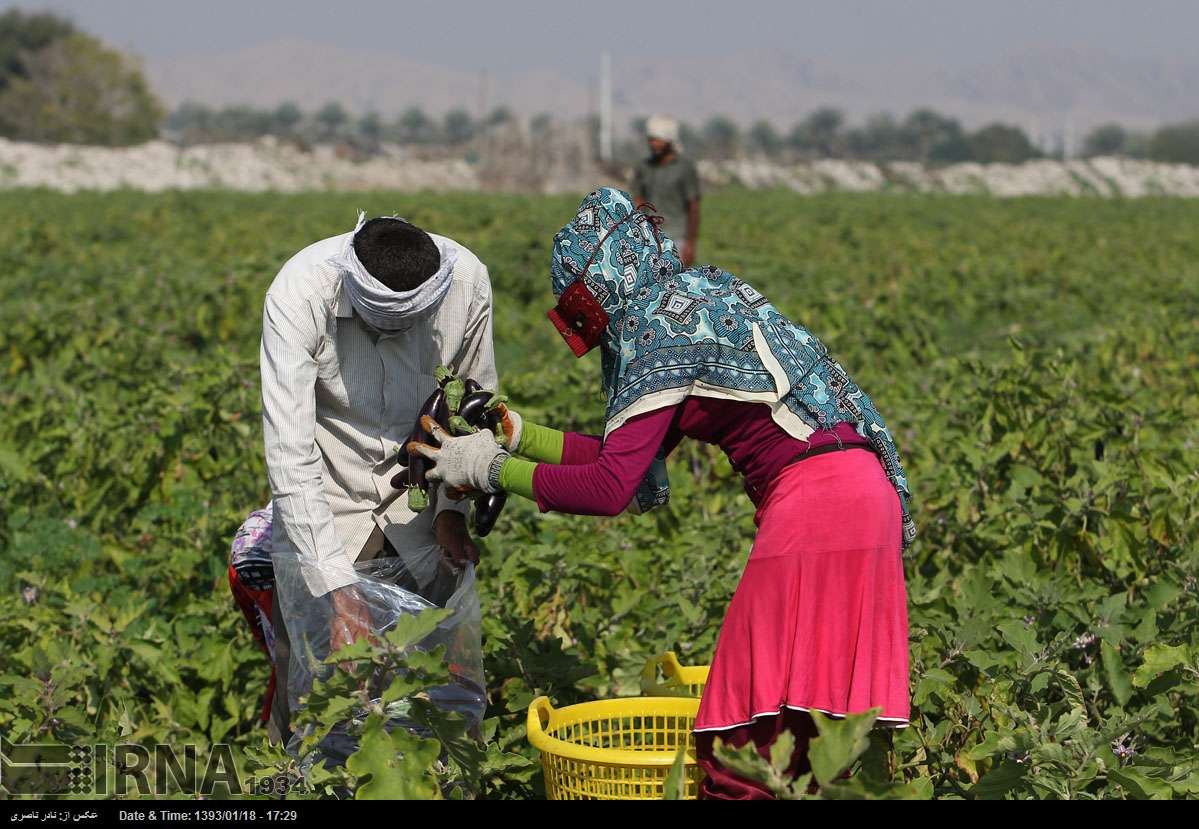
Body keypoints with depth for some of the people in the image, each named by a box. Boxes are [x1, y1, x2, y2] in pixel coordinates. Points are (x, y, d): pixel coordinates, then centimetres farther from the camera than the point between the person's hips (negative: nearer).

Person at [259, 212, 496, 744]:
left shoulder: (467, 281, -21)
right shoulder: (298, 295, -30)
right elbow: (290, 453, -33)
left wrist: (454, 507, -9)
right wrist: (338, 588, -37)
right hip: (326, 486, -2)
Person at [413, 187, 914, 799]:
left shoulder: (661, 331, -7)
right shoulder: (694, 302, 21)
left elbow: (610, 489, -13)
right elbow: (627, 458, 21)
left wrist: (490, 469, -3)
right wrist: (518, 434, 20)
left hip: (813, 497, -10)